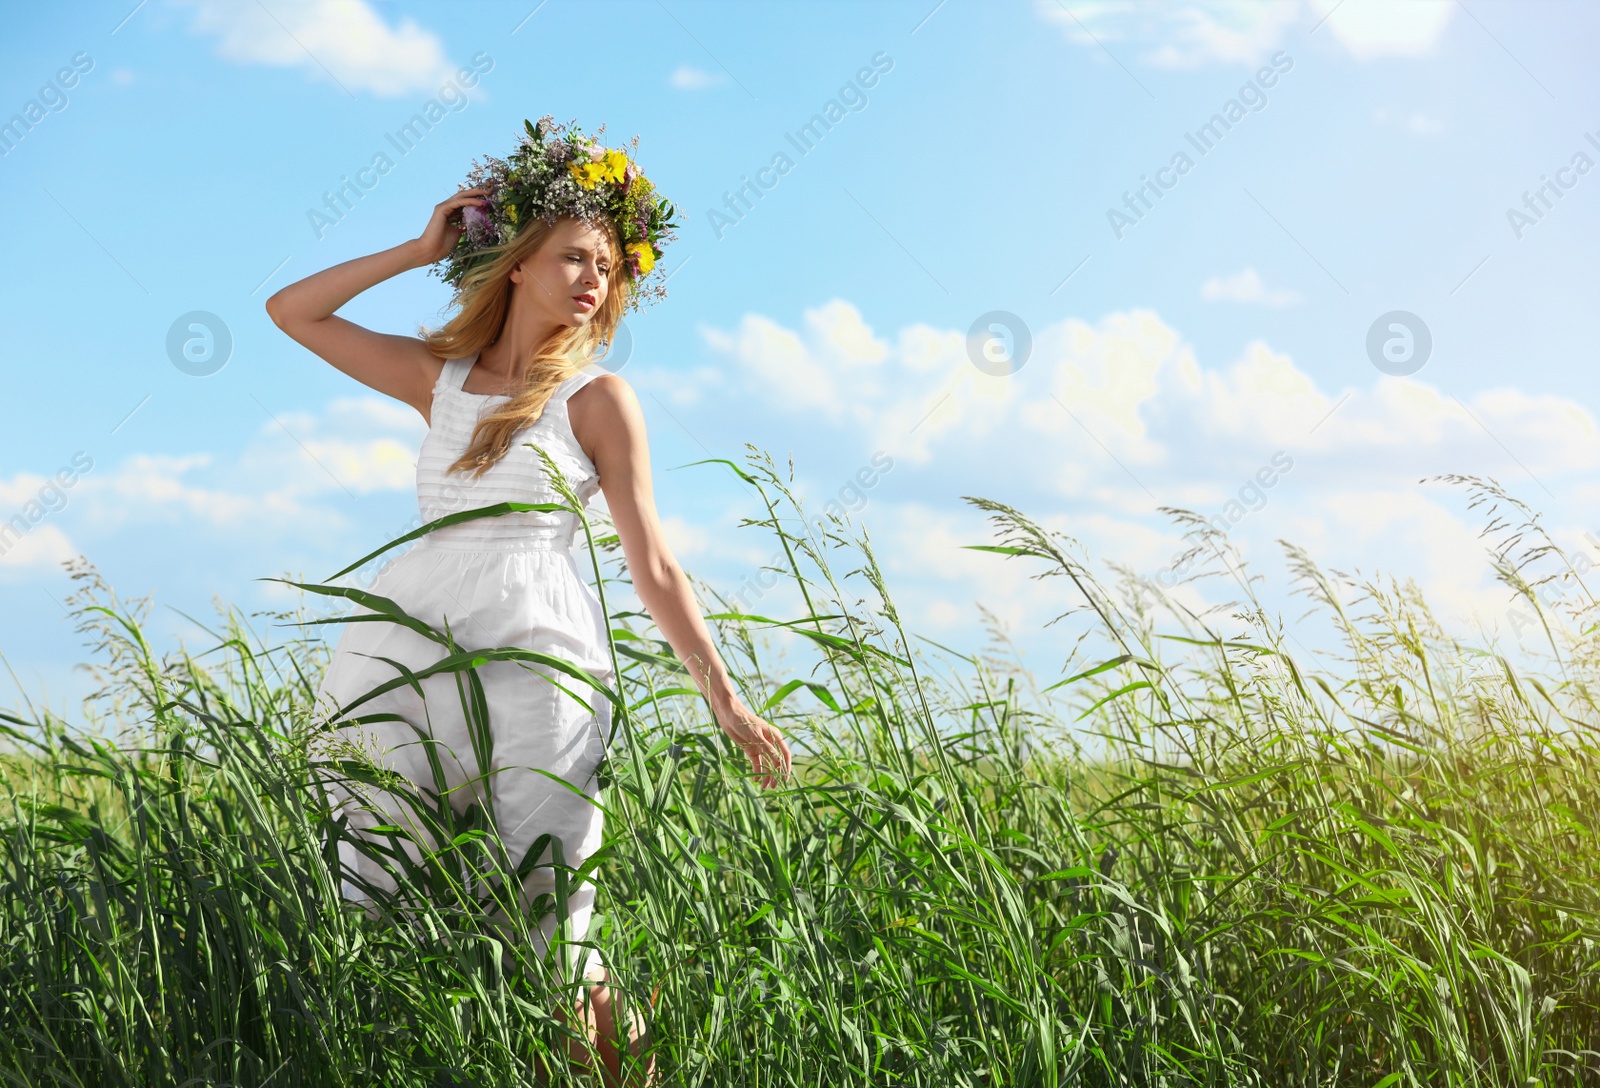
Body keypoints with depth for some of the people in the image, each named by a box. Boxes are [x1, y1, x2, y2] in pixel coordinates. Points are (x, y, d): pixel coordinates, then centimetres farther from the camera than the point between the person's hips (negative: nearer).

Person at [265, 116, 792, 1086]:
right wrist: (422, 251, 14)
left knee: (552, 918, -6)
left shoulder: (596, 398, 4)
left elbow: (652, 561, 2)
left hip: (535, 652, -4)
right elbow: (293, 312, 18)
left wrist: (725, 695, -3)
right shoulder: (440, 377, 14)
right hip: (416, 644, 4)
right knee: (365, 905, 1)